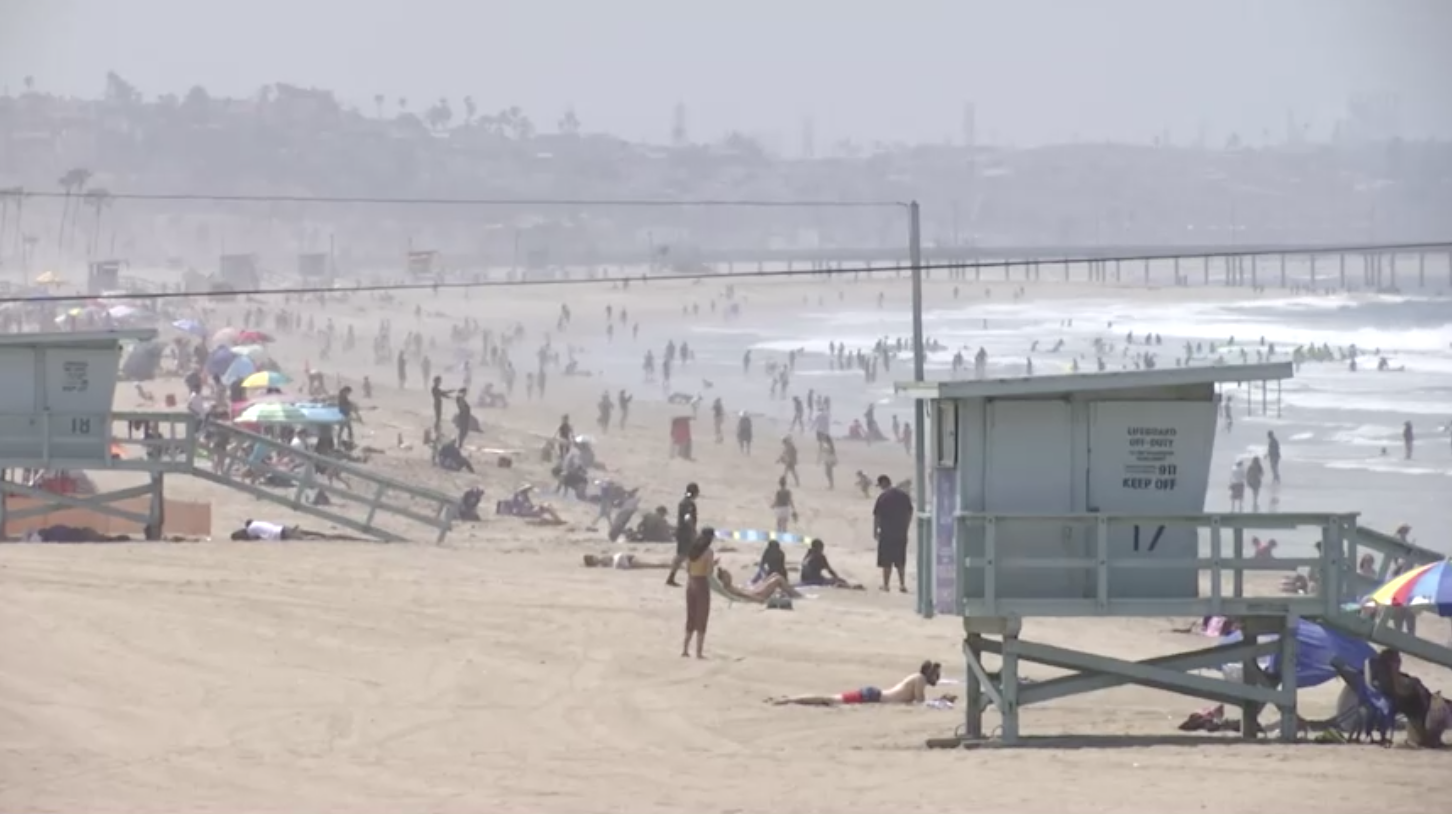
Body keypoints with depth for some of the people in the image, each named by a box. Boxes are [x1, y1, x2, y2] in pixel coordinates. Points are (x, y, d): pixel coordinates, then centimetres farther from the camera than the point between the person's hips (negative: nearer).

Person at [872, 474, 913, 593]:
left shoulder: (882, 497, -13)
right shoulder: (904, 495, 1)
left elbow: (877, 516, -11)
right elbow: (910, 513, 7)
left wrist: (875, 531, 1)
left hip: (887, 534, -5)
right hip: (902, 534, 5)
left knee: (886, 561, 5)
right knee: (900, 561, 14)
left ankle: (886, 584, 10)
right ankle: (902, 584, 14)